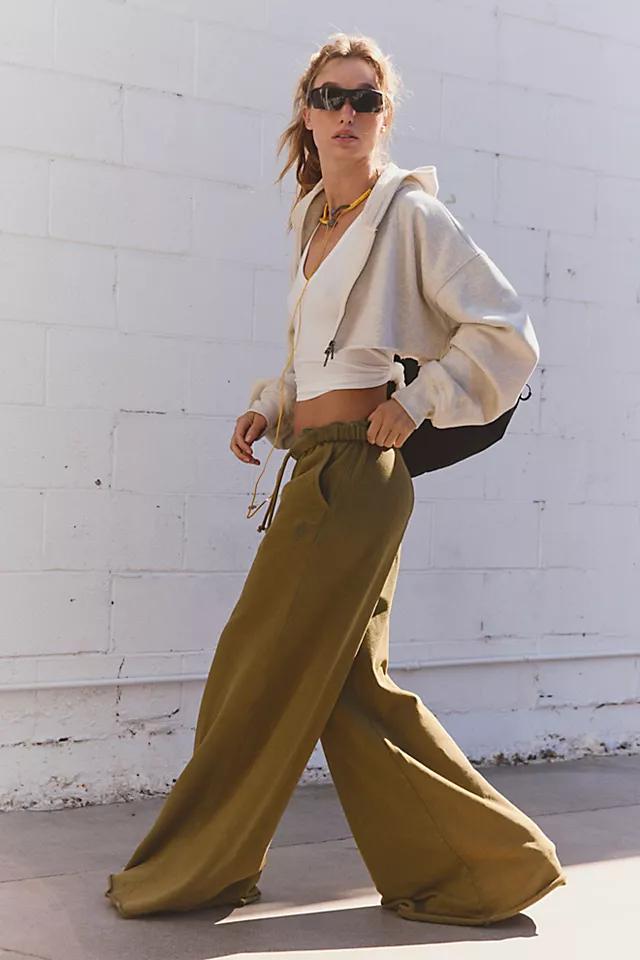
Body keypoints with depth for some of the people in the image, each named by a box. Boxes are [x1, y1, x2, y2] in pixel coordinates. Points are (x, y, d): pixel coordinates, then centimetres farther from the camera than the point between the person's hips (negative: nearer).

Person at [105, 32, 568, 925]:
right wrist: (270, 406, 11)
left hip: (355, 471, -9)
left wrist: (417, 403, -9)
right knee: (351, 687, 10)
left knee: (270, 672, -1)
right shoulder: (312, 220, 17)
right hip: (317, 469, 9)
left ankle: (191, 870, 15)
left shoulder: (411, 215, -6)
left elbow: (508, 333, -7)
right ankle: (489, 864, 20)